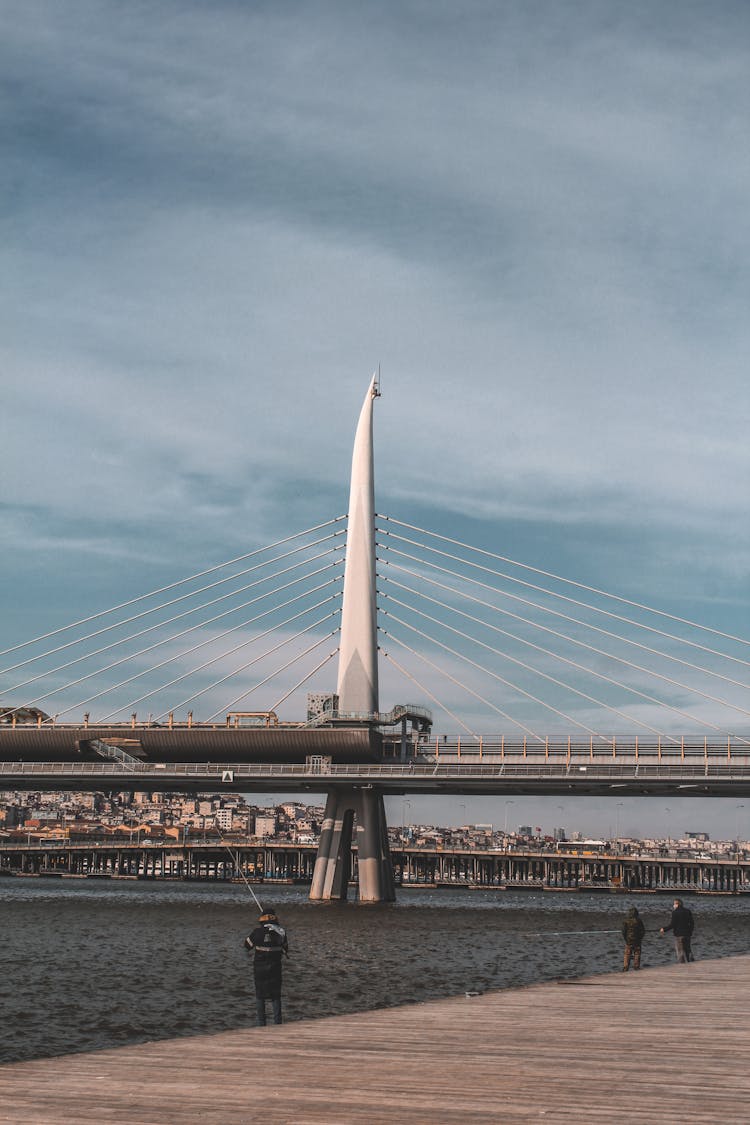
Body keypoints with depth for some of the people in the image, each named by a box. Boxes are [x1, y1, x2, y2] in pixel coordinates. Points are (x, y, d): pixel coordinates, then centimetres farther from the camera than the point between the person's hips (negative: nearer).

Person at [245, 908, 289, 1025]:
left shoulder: (258, 931, -11)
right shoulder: (280, 931, -2)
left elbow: (248, 945, 0)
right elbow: (285, 951, 6)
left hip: (259, 966, -2)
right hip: (275, 966, 2)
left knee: (260, 996, 8)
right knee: (276, 995, 11)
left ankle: (261, 1023, 6)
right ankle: (277, 1022, 7)